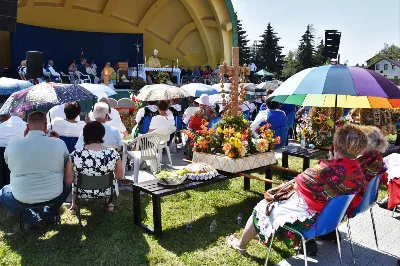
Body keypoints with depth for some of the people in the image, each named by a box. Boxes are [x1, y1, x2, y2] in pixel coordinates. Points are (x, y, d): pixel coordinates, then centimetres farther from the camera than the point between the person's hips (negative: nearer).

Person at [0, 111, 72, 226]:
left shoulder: (13, 143, -10)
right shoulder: (59, 143, -12)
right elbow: (66, 164, 4)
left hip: (22, 198, -1)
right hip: (53, 195, 1)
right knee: (67, 183, 33)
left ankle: (32, 219, 17)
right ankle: (49, 214, 24)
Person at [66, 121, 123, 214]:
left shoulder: (75, 155, -23)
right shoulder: (113, 154, -19)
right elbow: (119, 176, -6)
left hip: (82, 194, 0)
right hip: (105, 193, 1)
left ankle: (74, 207, 42)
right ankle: (109, 204, 46)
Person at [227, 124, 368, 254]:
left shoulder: (327, 169, -31)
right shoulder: (358, 172, -10)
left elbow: (298, 184, -16)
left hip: (309, 218, -8)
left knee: (262, 208, 14)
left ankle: (241, 245, 37)